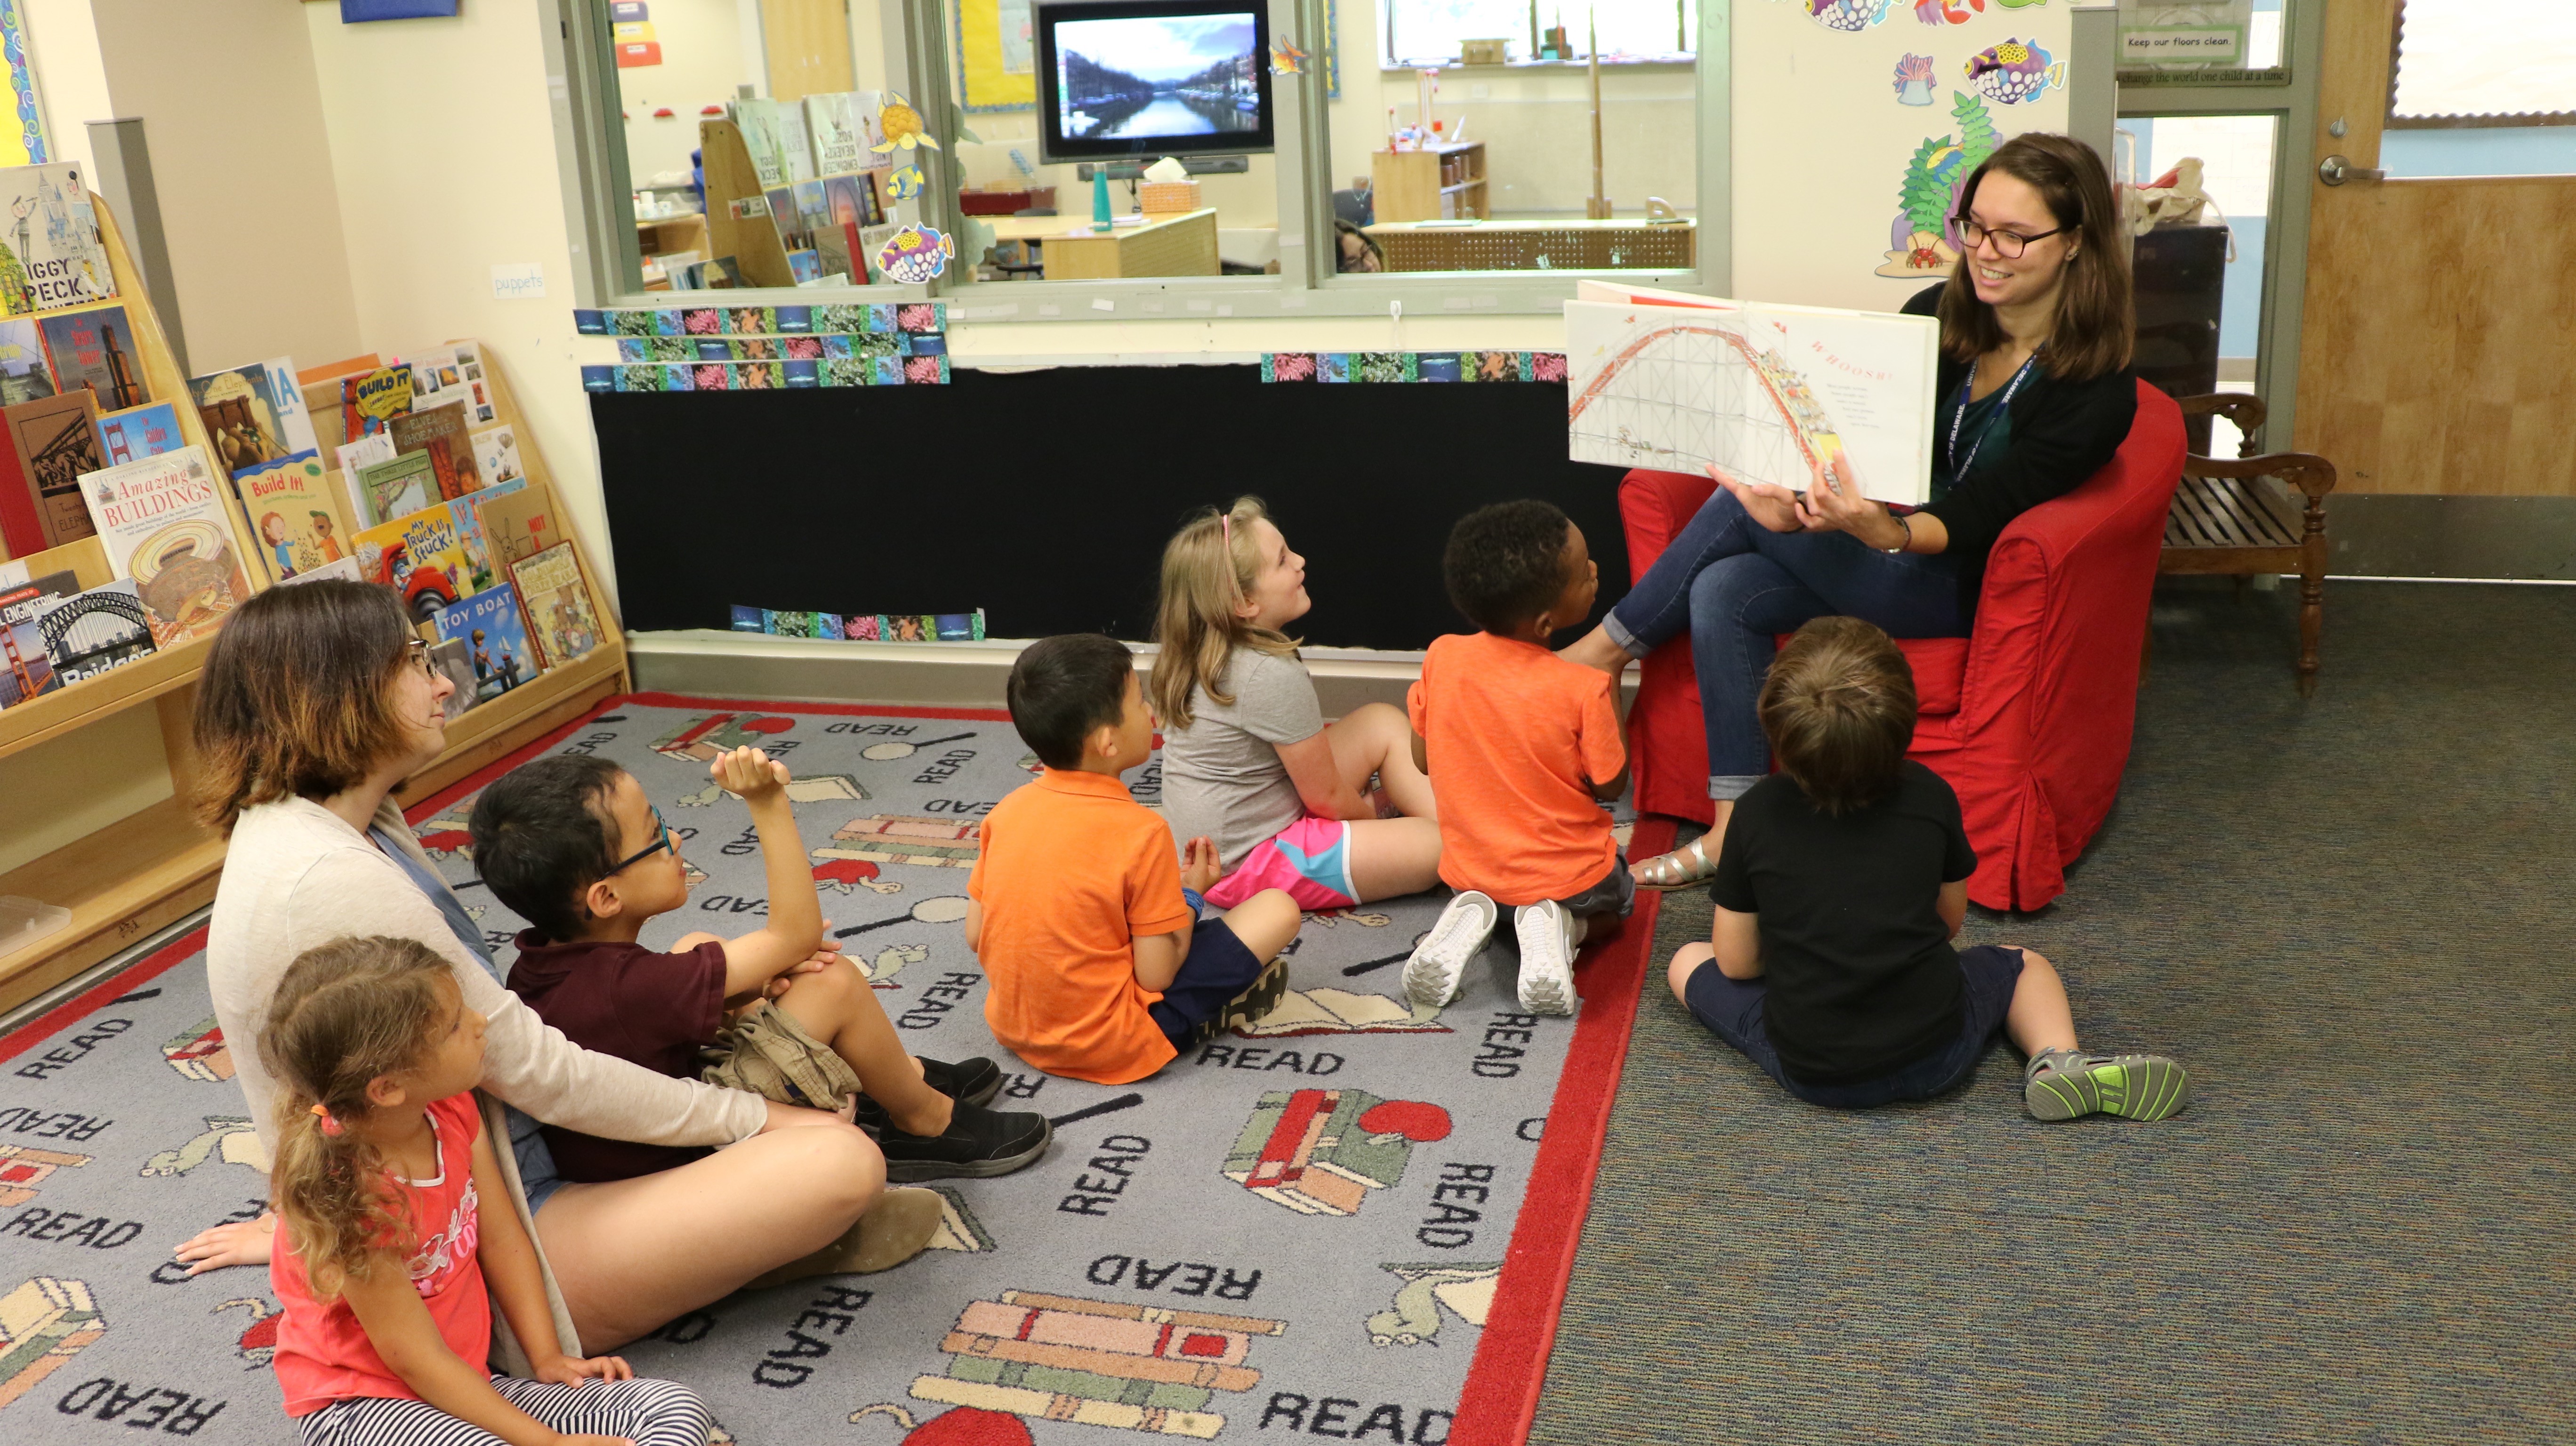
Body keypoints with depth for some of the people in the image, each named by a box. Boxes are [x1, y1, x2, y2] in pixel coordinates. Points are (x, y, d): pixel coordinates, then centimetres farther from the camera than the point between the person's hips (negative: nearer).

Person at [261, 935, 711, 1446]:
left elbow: (501, 1236, 6)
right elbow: (417, 1358, -20)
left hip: (469, 1380, 8)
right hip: (361, 1405, -8)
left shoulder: (450, 1107, -4)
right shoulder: (350, 1197, -25)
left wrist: (547, 1356, 1)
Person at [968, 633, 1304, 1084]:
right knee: (1278, 910, -5)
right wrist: (1191, 894, 1)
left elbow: (975, 936, 3)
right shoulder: (1140, 832, -20)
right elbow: (1157, 976, -17)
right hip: (1110, 1046, -6)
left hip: (1011, 1029, 7)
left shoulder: (1008, 810, -4)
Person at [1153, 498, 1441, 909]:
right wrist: (1373, 811, 6)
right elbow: (1327, 798, -15)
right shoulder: (1273, 677, -26)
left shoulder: (1202, 655, 1)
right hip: (1247, 867, -10)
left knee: (1384, 721, 9)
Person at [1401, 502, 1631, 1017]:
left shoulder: (1442, 657, -15)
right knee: (1617, 895, 32)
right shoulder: (1584, 689, -27)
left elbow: (1423, 758, -1)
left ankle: (1466, 920, 3)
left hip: (1470, 868, 3)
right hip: (1569, 873, -3)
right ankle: (1557, 926, -1)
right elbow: (1611, 786, -12)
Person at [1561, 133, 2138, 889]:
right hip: (1876, 544, 6)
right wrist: (1798, 503, -28)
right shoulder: (1937, 315, 0)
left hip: (1958, 582, -6)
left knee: (1742, 505, -22)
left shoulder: (2099, 388, -15)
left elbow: (1973, 520, -21)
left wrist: (1883, 530, -43)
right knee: (1723, 592, -20)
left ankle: (1608, 644, -3)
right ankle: (1734, 831, -16)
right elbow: (1851, 440, -5)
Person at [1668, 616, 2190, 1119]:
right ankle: (2058, 1061, -1)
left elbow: (1736, 963, -1)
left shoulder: (1756, 813, -9)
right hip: (1936, 1057, 1)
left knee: (1687, 961, 21)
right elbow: (1951, 920, 10)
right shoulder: (1930, 797, -5)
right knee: (2023, 964, 28)